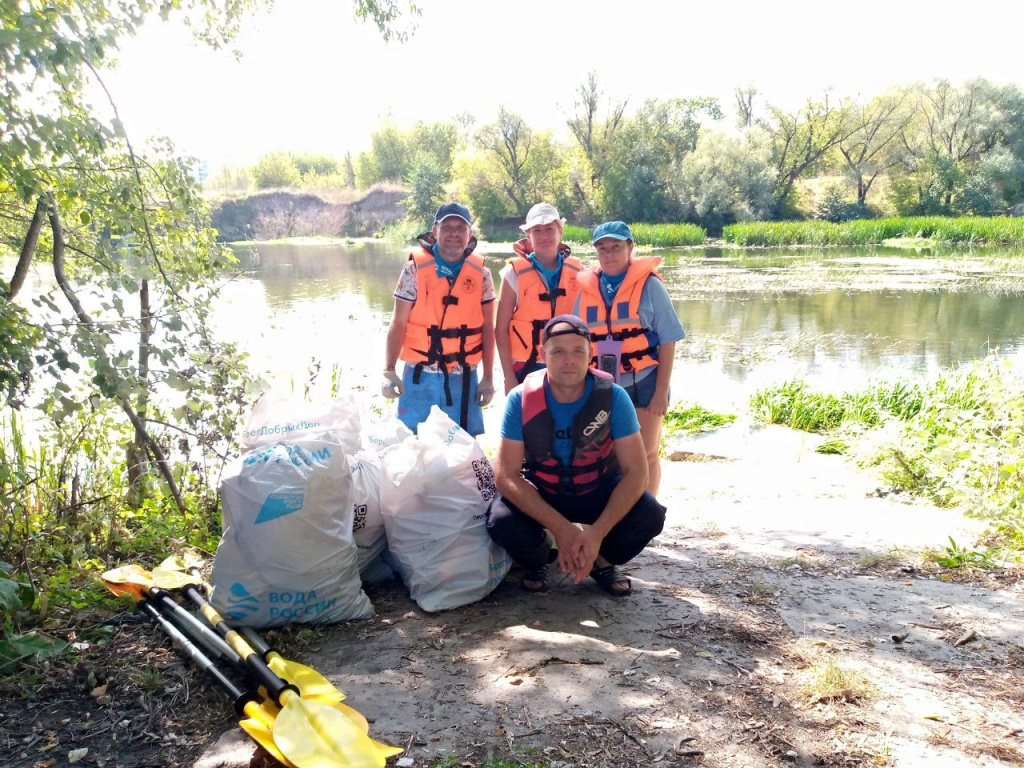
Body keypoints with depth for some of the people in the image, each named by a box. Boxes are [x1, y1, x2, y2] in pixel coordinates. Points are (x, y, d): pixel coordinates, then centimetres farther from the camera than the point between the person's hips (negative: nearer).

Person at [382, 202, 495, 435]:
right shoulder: (415, 269, -4)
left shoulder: (481, 274, 2)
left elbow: (488, 328, 5)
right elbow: (398, 324, -3)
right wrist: (389, 371, -8)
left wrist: (488, 378, 4)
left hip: (464, 377, 2)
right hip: (420, 375, -1)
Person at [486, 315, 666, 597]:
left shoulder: (612, 396, -21)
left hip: (599, 491, 1)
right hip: (539, 493, 0)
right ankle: (538, 560, 6)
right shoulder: (522, 399, -21)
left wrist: (597, 533, -33)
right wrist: (561, 528, -33)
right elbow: (506, 476, -22)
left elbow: (635, 472, -20)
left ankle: (601, 560, 7)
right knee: (501, 521, -30)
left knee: (649, 516, -26)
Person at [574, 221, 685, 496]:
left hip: (643, 384, -3)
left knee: (646, 456, 7)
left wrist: (662, 391, -9)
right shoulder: (586, 289, 5)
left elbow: (667, 341, -5)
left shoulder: (649, 285, -5)